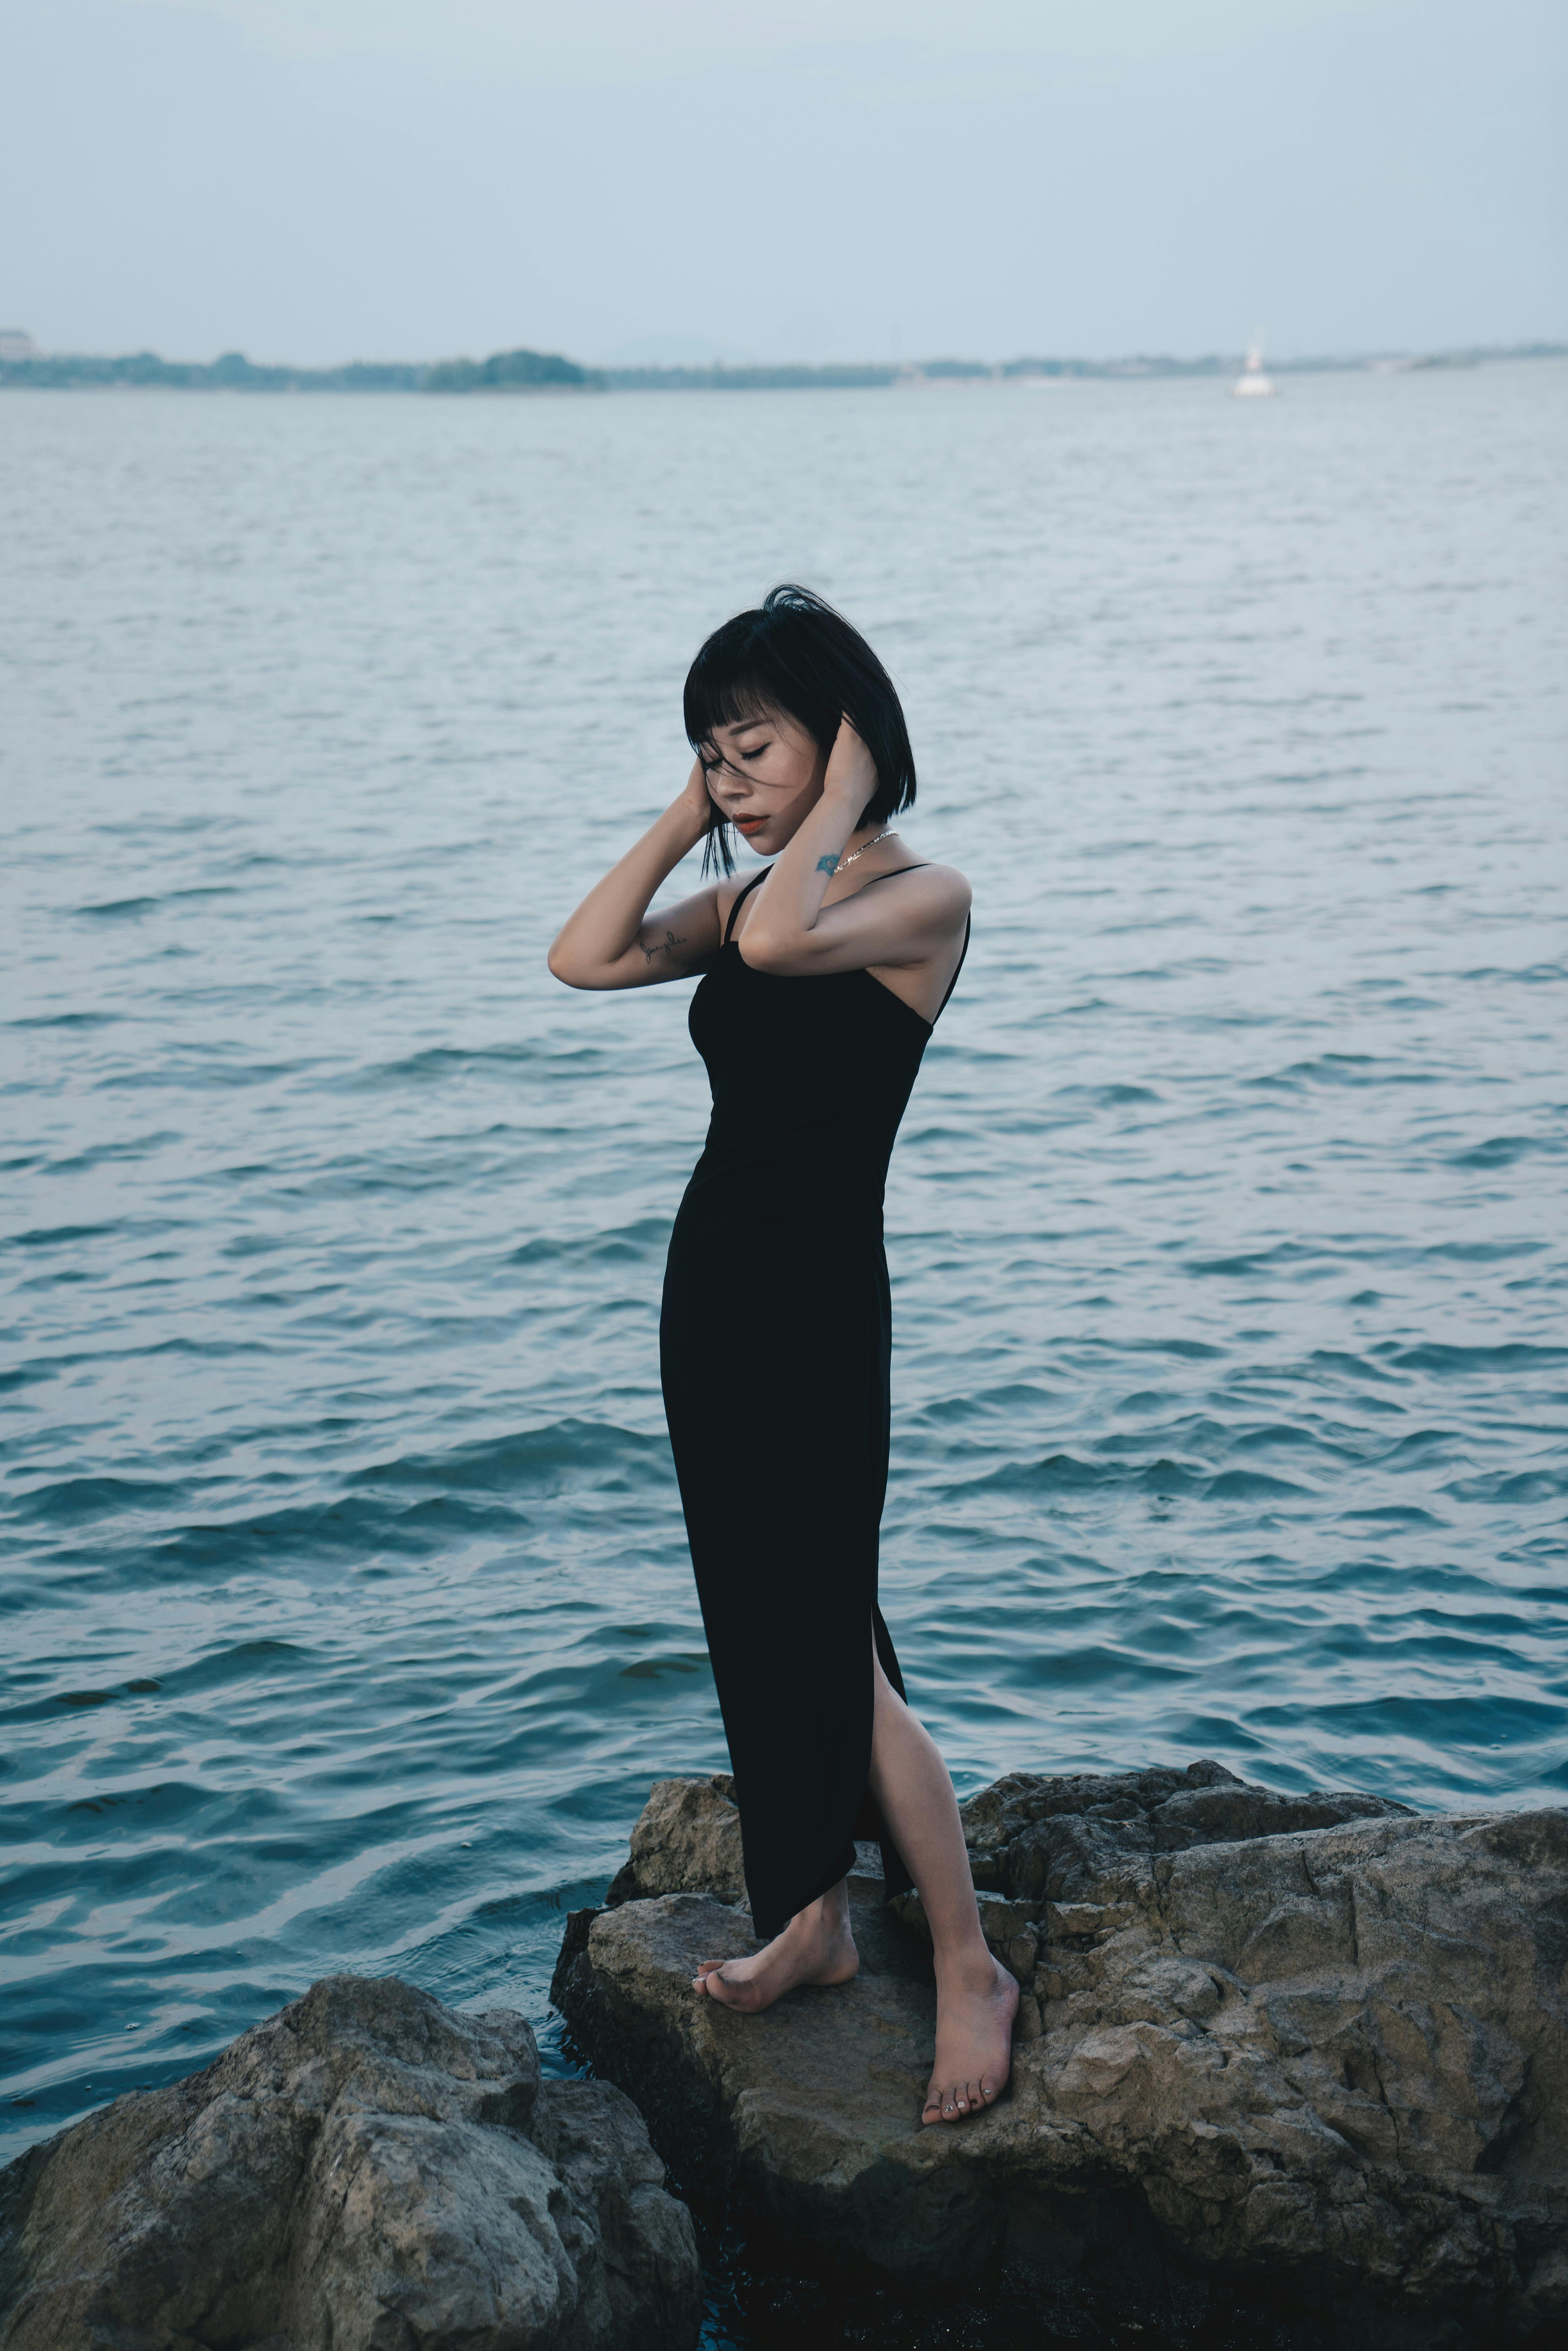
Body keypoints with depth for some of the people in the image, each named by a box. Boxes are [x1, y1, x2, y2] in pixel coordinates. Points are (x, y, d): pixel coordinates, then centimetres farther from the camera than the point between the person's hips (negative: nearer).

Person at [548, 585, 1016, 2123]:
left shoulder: (922, 898, -12)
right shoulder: (753, 896, 10)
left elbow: (778, 941, -31)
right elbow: (586, 958, -2)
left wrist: (841, 796, -17)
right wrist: (687, 817, -1)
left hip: (819, 1300, -8)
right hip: (712, 1279, 8)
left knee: (829, 1647, -6)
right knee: (756, 1619, 14)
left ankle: (970, 1970, 7)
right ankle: (812, 1920, 28)